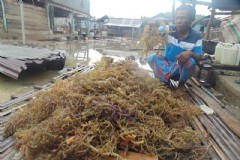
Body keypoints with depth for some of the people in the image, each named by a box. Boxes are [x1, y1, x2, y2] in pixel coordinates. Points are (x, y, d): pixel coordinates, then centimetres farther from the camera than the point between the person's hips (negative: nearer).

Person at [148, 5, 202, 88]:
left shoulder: (196, 37, -7)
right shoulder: (169, 29, -5)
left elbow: (198, 58, -8)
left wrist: (190, 53, -29)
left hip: (182, 68, -1)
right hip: (166, 65, 1)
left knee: (191, 61, -34)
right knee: (151, 58, -24)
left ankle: (181, 85, -7)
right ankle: (167, 82, -19)